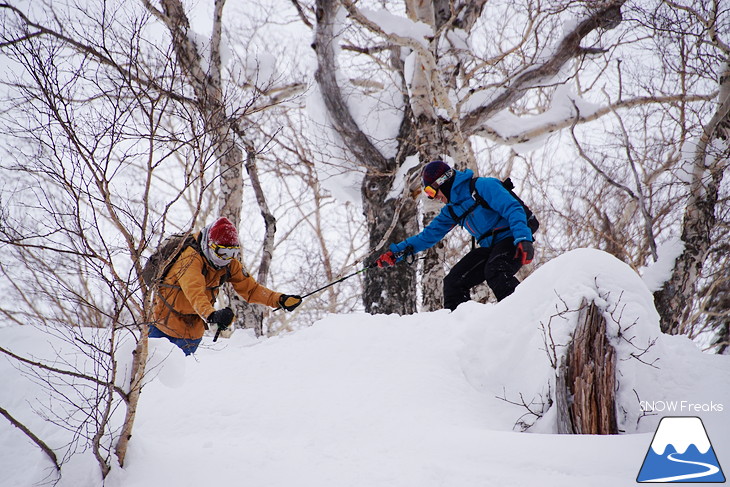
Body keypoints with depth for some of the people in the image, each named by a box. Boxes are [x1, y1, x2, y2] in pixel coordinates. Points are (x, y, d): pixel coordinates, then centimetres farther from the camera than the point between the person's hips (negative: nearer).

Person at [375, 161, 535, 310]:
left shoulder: (482, 186, -11)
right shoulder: (452, 211, 15)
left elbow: (513, 209, -19)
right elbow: (429, 235, 18)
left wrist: (523, 240, -32)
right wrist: (396, 253, 10)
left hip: (510, 239, -8)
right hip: (489, 248, 8)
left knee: (494, 272, -35)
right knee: (453, 282, 0)